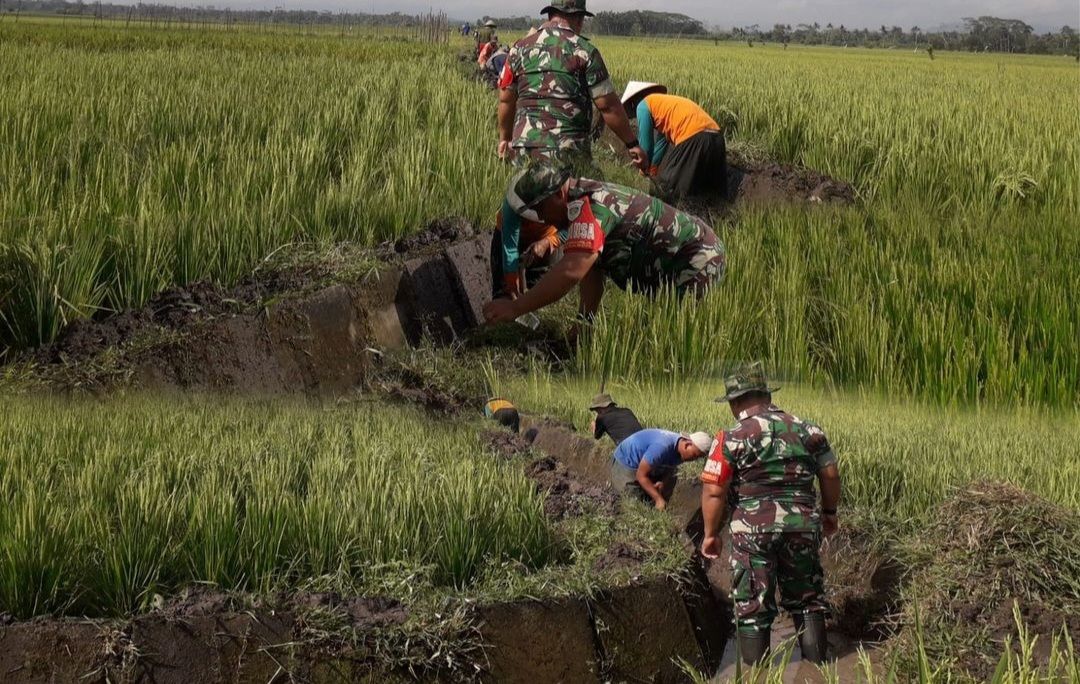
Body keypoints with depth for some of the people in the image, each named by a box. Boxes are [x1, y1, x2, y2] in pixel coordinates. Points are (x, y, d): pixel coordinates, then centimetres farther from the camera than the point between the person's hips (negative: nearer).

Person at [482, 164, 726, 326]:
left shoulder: (587, 205, -25)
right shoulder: (585, 198, 9)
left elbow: (571, 271, -37)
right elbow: (591, 272, 8)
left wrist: (516, 308, -36)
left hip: (696, 259, -11)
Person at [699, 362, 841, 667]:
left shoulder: (731, 439, -5)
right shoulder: (807, 430, 8)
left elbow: (713, 491, -9)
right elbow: (830, 475, 13)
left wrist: (711, 534, 3)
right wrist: (829, 512, 29)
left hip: (753, 529, -3)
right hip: (803, 525, 3)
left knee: (753, 611, 6)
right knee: (807, 602, 16)